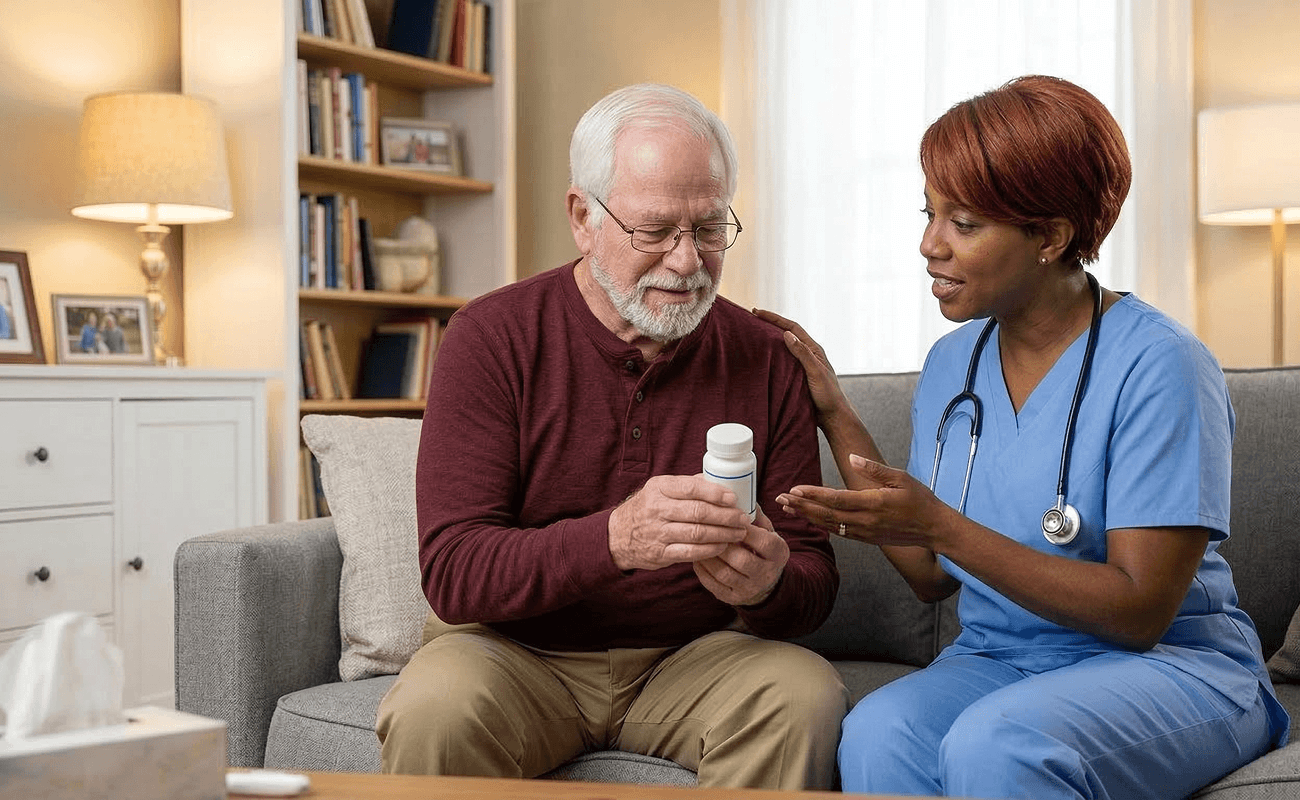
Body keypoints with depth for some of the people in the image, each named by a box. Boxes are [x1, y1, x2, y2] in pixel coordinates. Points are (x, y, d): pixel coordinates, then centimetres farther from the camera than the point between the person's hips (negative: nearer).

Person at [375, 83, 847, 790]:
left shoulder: (762, 357, 0)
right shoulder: (491, 338, -8)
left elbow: (813, 573, 4)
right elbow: (452, 573, -16)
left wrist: (767, 586, -22)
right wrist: (613, 539, -34)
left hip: (691, 655, 2)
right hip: (516, 650, -2)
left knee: (807, 698, -27)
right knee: (435, 711, -33)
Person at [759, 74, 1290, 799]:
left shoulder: (1159, 366, -14)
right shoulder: (952, 364, 7)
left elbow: (1141, 612, -17)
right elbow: (934, 577, 7)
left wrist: (939, 525, -24)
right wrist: (835, 414, 6)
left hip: (1171, 665, -4)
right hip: (997, 657, 5)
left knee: (993, 742, -36)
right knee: (878, 732, -30)